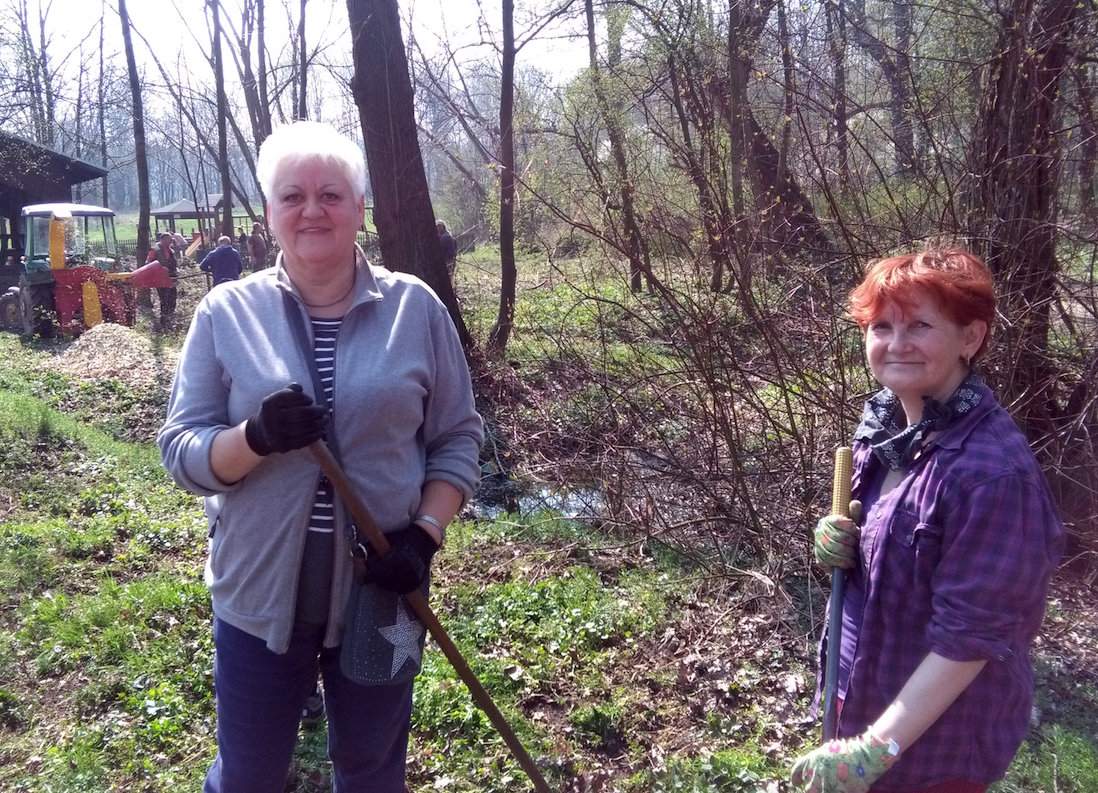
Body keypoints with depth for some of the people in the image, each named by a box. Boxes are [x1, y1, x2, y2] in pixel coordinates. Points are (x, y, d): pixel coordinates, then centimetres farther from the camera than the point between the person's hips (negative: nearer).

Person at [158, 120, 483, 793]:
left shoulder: (416, 308, -4)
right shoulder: (225, 312, -5)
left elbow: (458, 437, 1)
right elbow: (181, 452, -5)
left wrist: (425, 534, -13)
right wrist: (257, 437, -25)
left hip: (379, 590, 0)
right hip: (260, 593, 0)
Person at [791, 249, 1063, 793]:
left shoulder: (992, 471, -27)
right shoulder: (886, 424, -4)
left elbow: (970, 635, -25)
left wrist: (875, 749, -23)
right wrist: (838, 544, -10)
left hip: (938, 737, -7)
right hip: (867, 690, 7)